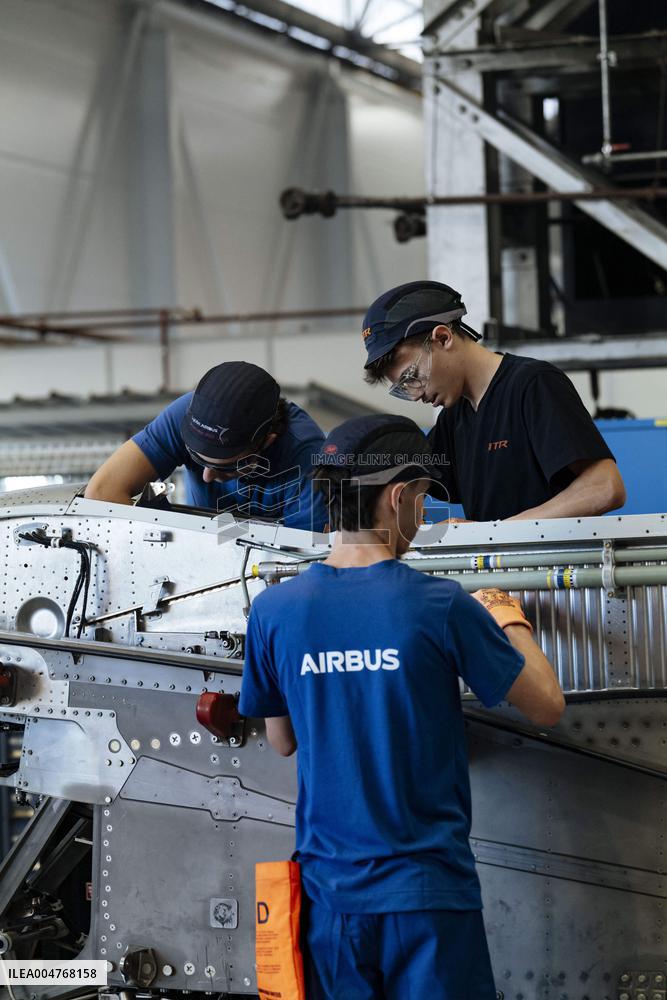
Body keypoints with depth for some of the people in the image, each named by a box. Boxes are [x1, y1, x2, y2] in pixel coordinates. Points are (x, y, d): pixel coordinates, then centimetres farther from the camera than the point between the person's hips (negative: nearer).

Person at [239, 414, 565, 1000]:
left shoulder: (274, 611, -2)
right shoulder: (441, 606, -13)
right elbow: (547, 708, -1)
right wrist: (511, 623, 15)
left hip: (329, 890, 4)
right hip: (427, 891, -3)